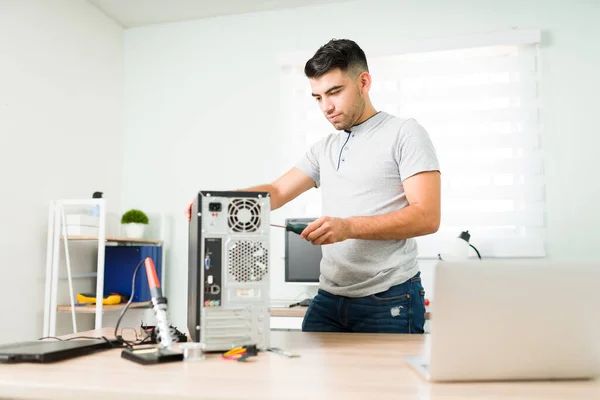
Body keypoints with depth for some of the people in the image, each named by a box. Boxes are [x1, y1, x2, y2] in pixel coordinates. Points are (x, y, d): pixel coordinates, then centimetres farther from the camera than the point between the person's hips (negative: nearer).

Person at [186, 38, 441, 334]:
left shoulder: (404, 133, -5)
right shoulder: (325, 148, 16)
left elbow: (427, 217, -14)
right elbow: (277, 192, 11)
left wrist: (349, 227, -25)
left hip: (389, 302, -5)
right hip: (328, 299, 6)